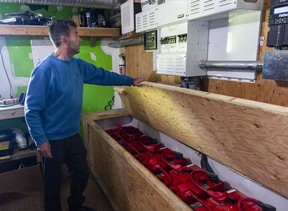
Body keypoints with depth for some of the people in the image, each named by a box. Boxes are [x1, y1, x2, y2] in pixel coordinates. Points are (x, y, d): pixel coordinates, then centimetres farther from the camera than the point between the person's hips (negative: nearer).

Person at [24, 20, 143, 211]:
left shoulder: (78, 65, 1)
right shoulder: (45, 69, -21)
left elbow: (103, 75, 13)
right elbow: (32, 109, -18)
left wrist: (130, 81, 18)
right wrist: (41, 140, -18)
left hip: (73, 135, 7)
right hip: (52, 140, -7)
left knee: (82, 173, 21)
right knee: (54, 183, 13)